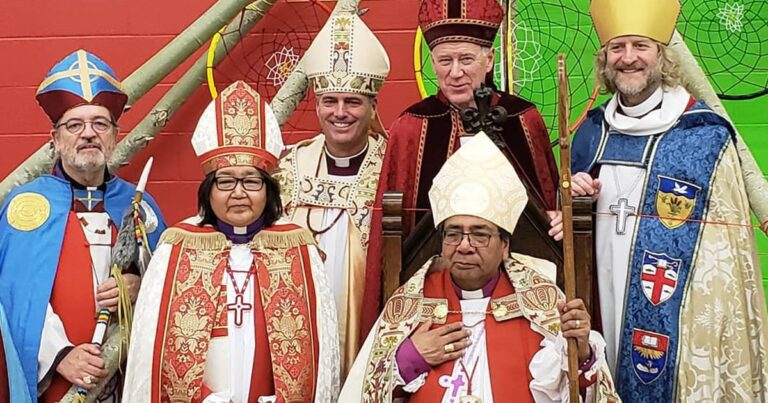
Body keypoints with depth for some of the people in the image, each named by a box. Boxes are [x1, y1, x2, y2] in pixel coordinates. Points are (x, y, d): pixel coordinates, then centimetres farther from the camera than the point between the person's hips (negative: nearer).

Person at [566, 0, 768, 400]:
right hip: (602, 304, 5)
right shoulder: (592, 130, 8)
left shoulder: (705, 134, -8)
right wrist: (572, 197, -1)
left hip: (672, 315, -4)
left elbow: (727, 243, -8)